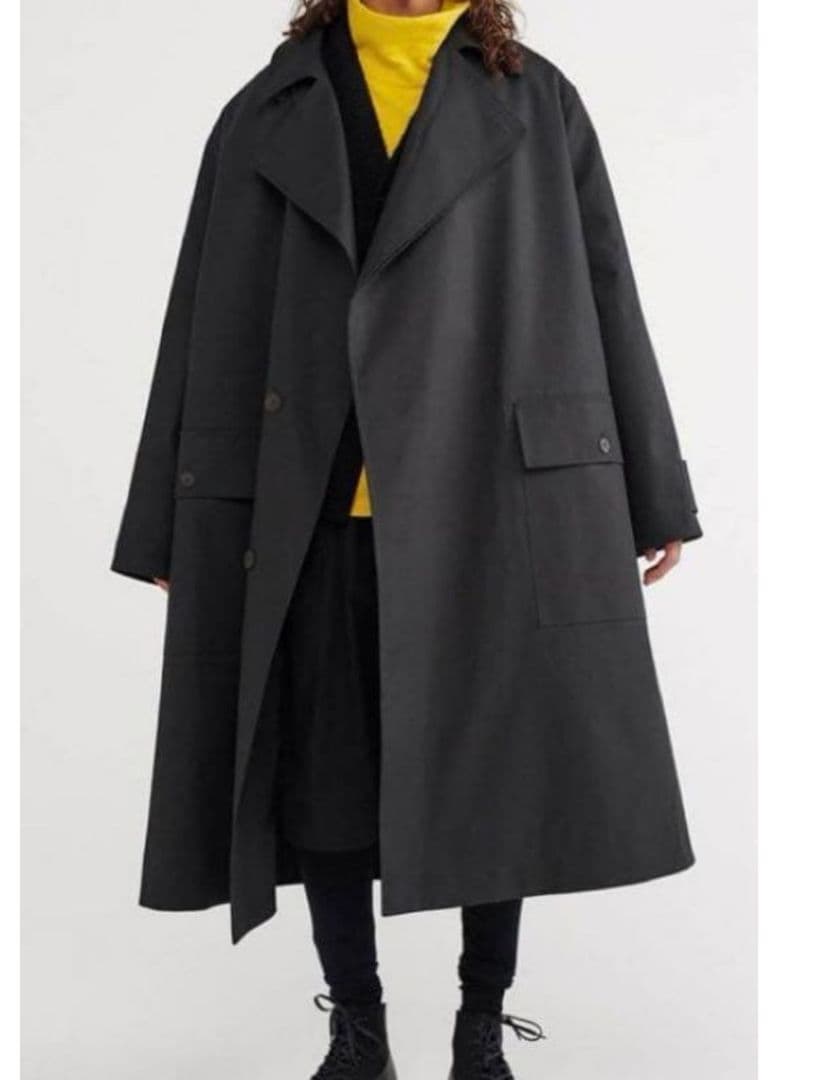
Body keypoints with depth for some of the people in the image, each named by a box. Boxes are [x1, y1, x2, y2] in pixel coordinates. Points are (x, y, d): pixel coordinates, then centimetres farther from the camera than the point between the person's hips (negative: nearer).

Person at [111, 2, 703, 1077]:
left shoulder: (536, 102, 9)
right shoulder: (269, 113, 9)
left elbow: (605, 298, 9)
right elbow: (205, 324, 9)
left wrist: (651, 496, 8)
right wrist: (174, 529, 8)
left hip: (493, 505, 0)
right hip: (313, 515, 1)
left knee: (502, 777, 6)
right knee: (323, 779, 7)